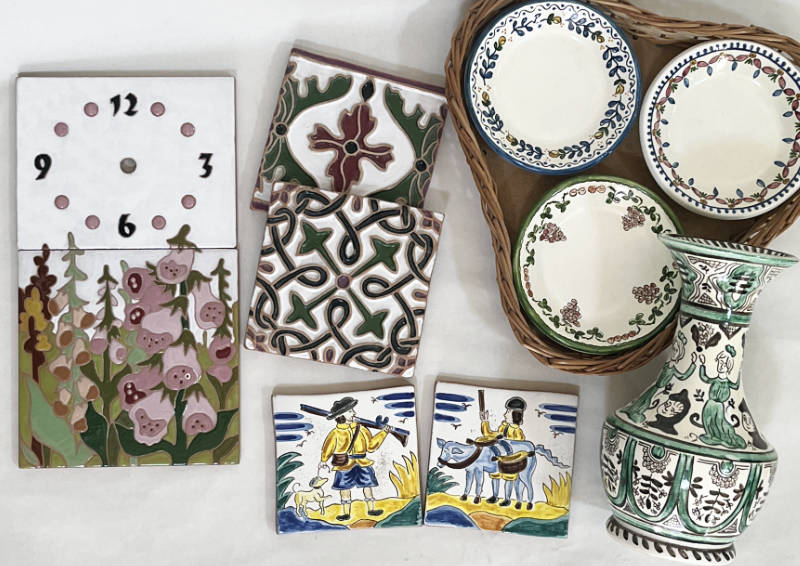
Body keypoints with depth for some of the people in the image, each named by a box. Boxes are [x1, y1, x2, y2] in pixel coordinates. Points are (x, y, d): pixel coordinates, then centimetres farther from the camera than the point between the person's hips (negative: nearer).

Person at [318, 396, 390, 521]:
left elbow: (371, 445, 12)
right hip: (345, 465, -3)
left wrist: (383, 433, 10)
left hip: (362, 463, 3)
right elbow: (327, 448, -1)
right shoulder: (336, 433, -6)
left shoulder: (361, 430, 6)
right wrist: (323, 461, -10)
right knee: (345, 488, 2)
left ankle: (371, 509, 18)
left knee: (367, 485, 4)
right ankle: (345, 512, 13)